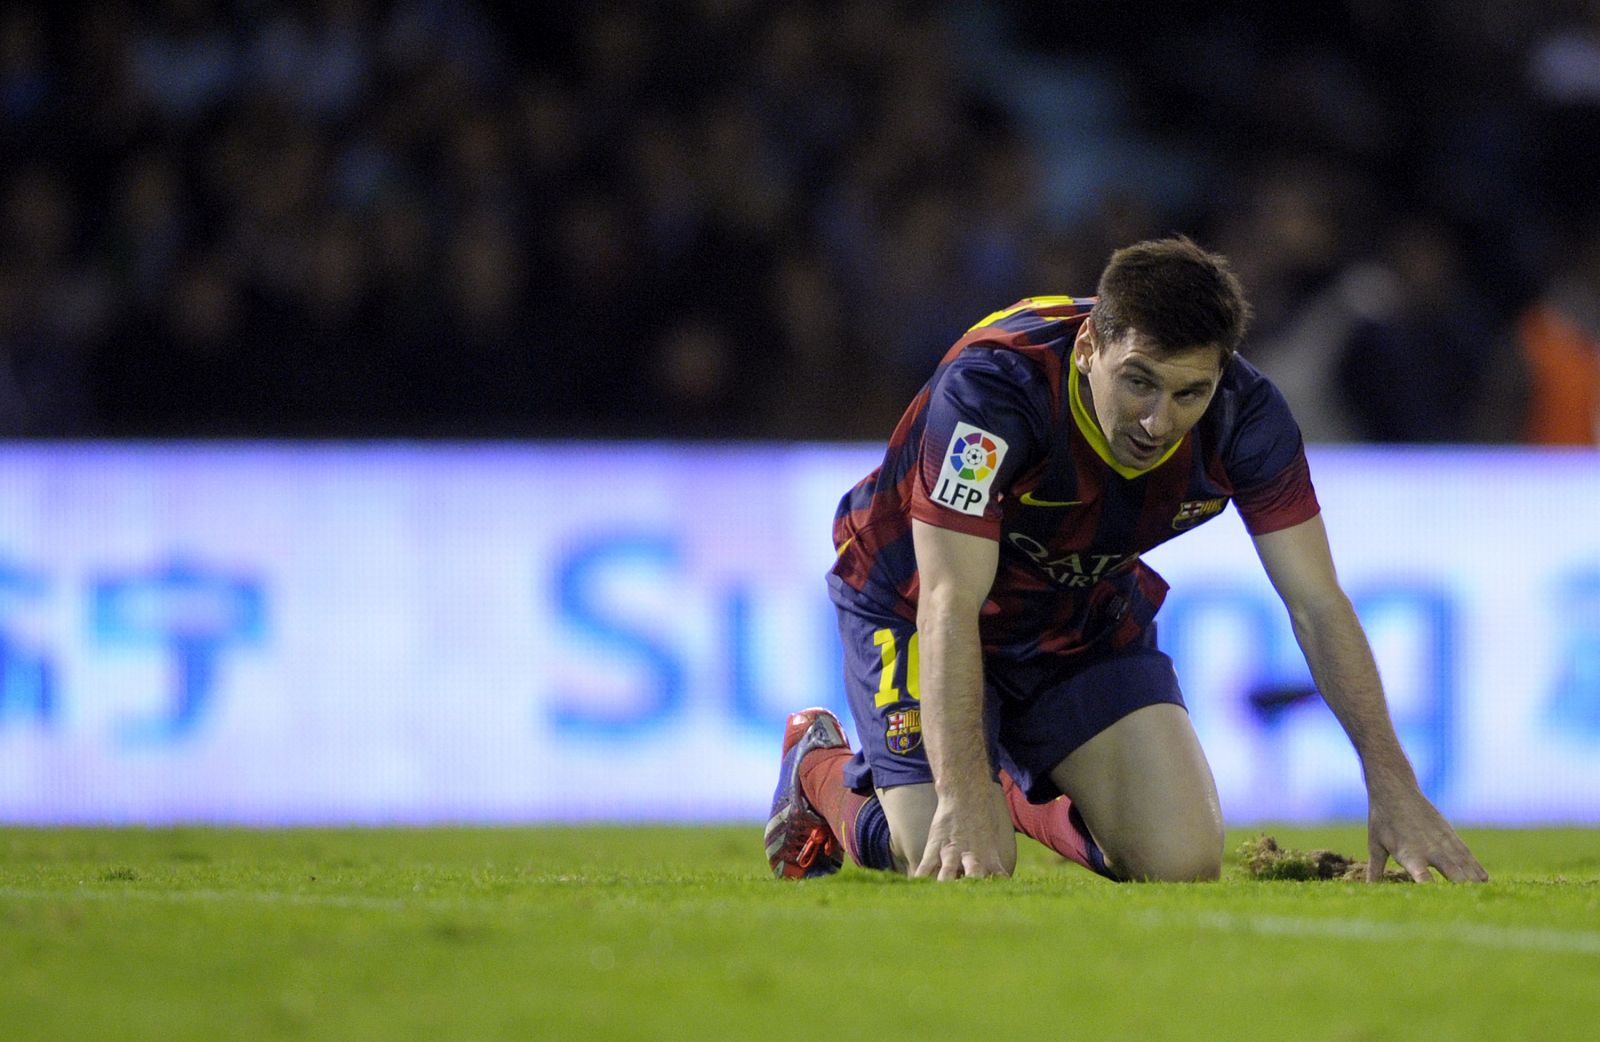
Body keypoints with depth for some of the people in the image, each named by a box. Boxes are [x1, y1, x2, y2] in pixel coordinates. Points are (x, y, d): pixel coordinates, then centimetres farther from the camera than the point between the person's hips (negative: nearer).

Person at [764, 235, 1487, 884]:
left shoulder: (1245, 414, -23)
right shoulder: (991, 384, -37)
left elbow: (1318, 605, -16)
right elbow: (949, 604, -40)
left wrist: (1391, 784, -25)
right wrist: (963, 799, -50)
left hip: (1089, 616, 4)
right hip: (912, 607, -4)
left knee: (1183, 862, -11)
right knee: (954, 871, -19)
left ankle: (1025, 791, 22)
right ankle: (821, 768, 16)